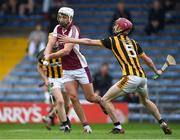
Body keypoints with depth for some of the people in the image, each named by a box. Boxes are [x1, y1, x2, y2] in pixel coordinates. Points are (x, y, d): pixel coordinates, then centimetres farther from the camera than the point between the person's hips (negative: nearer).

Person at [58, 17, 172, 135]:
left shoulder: (113, 40, 6)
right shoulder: (133, 42, 20)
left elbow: (89, 42, 6)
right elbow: (146, 59, 28)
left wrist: (71, 40, 13)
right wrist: (156, 71, 45)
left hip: (130, 78, -7)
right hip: (143, 77, 7)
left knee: (105, 100, 3)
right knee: (146, 100, 33)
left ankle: (118, 128, -4)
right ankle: (163, 124, 28)